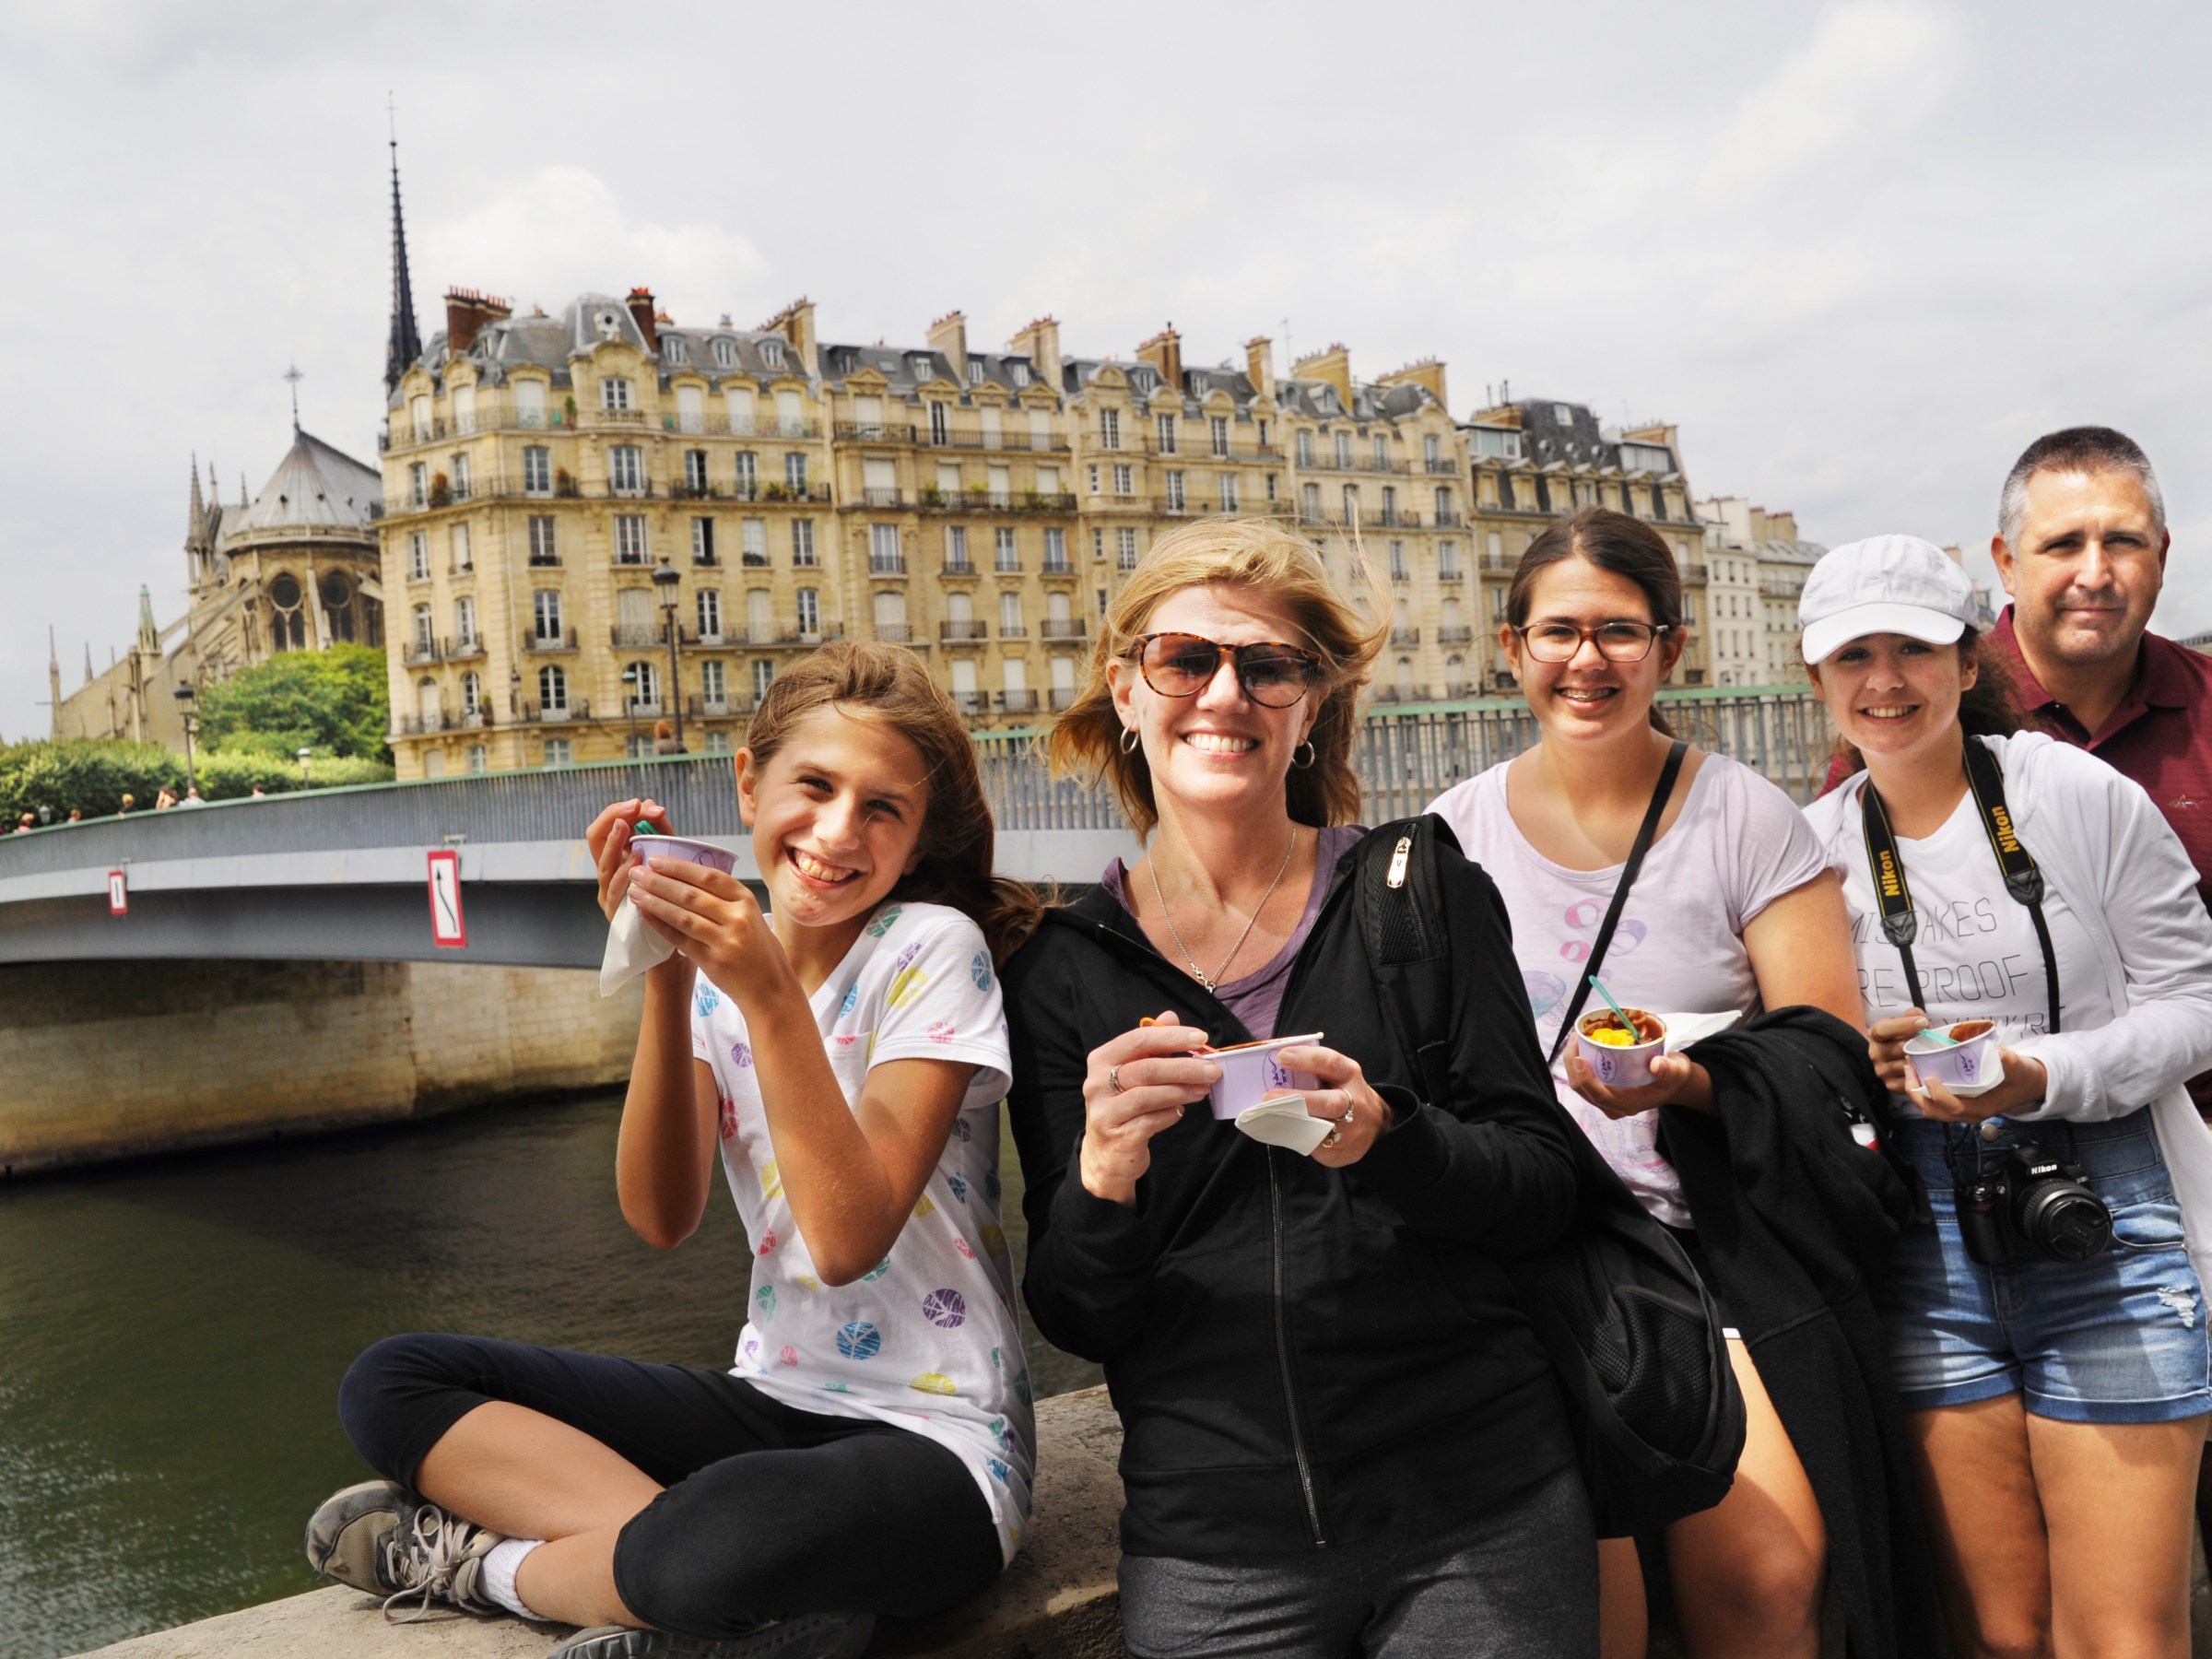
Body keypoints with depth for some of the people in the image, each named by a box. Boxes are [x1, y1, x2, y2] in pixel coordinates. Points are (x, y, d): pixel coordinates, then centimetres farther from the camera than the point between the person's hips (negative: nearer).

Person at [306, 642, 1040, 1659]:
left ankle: (483, 1561, -7)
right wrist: (666, 977, -19)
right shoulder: (722, 959, 3)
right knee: (391, 1384, -3)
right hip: (773, 1400, 7)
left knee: (726, 1534, -39)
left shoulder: (932, 949, -12)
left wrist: (767, 992, -27)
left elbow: (849, 1240, -20)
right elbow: (660, 1219, -9)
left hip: (933, 1436, -6)